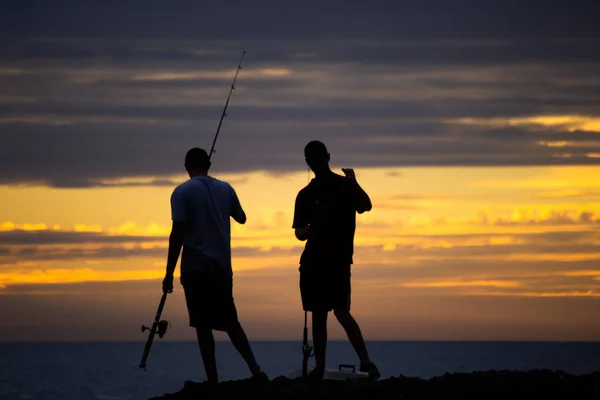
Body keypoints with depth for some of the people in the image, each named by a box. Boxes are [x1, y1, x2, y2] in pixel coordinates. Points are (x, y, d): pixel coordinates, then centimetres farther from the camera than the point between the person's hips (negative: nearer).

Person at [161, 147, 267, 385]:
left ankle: (213, 381, -5)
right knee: (230, 321, 15)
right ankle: (256, 371, 4)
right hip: (222, 267, 5)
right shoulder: (225, 189, 8)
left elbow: (178, 233, -13)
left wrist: (169, 273, -10)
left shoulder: (182, 192, -7)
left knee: (203, 326, -1)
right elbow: (241, 218, 25)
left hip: (196, 268, -5)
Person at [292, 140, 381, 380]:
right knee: (318, 315, 5)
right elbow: (299, 231, 9)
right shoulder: (306, 194, 10)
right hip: (312, 261, 4)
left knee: (341, 312, -16)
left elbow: (365, 206, -14)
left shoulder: (345, 186, 2)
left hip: (338, 260, -4)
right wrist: (304, 232, -14)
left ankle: (365, 361, -14)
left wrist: (353, 183, -29)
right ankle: (319, 368, 8)